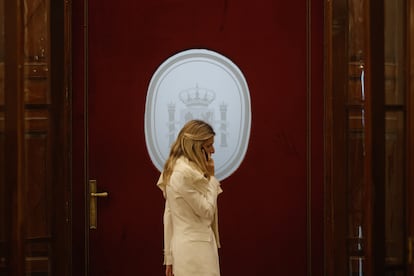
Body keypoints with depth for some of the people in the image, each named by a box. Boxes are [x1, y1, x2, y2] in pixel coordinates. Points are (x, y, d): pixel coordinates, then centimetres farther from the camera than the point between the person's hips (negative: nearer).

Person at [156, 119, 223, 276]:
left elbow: (169, 214, 15)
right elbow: (207, 211, -14)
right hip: (196, 249, -10)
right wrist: (211, 177, -5)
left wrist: (170, 257, 17)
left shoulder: (176, 169, 12)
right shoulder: (185, 173, -17)